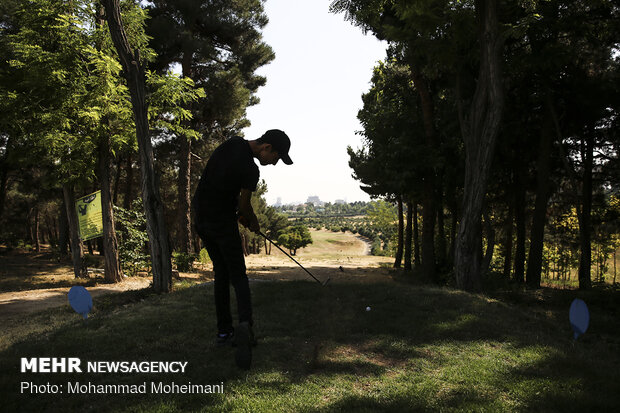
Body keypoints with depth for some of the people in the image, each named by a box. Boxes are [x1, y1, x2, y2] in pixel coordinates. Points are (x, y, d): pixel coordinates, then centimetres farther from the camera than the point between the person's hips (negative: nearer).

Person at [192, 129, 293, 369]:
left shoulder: (233, 143, 4)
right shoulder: (250, 170, -21)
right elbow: (244, 205, -10)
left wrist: (241, 213, 13)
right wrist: (253, 223, 11)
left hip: (200, 217, 8)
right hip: (221, 222, -8)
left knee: (221, 273, 14)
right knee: (237, 275, -3)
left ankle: (224, 331, 17)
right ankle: (245, 325, -23)